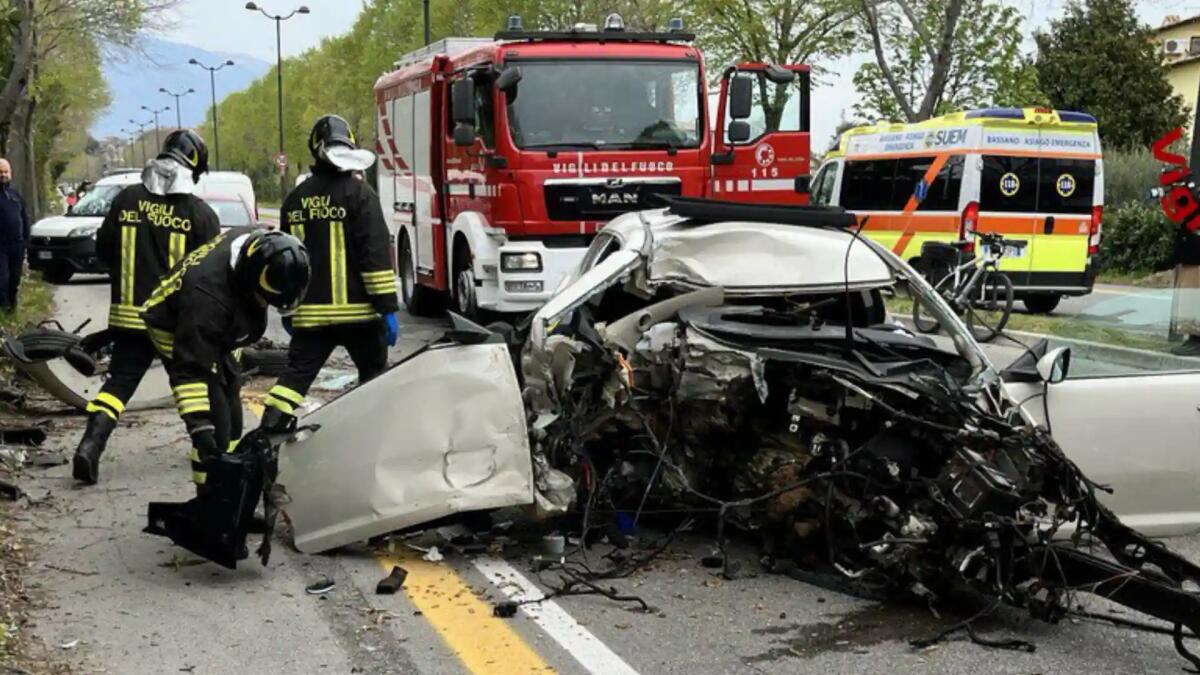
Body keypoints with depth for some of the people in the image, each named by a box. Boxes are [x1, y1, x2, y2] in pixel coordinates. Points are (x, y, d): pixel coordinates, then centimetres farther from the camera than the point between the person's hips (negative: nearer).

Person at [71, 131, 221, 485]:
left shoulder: (126, 200, -1)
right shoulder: (199, 212, -11)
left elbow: (103, 251, 8)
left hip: (129, 313, 2)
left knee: (120, 380, 7)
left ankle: (91, 444, -11)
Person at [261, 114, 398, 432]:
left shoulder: (296, 199, 10)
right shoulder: (358, 193, -8)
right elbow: (376, 254, -14)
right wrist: (388, 308, -12)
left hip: (310, 312, 4)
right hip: (357, 310, -4)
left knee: (296, 375, 4)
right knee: (374, 375, 13)